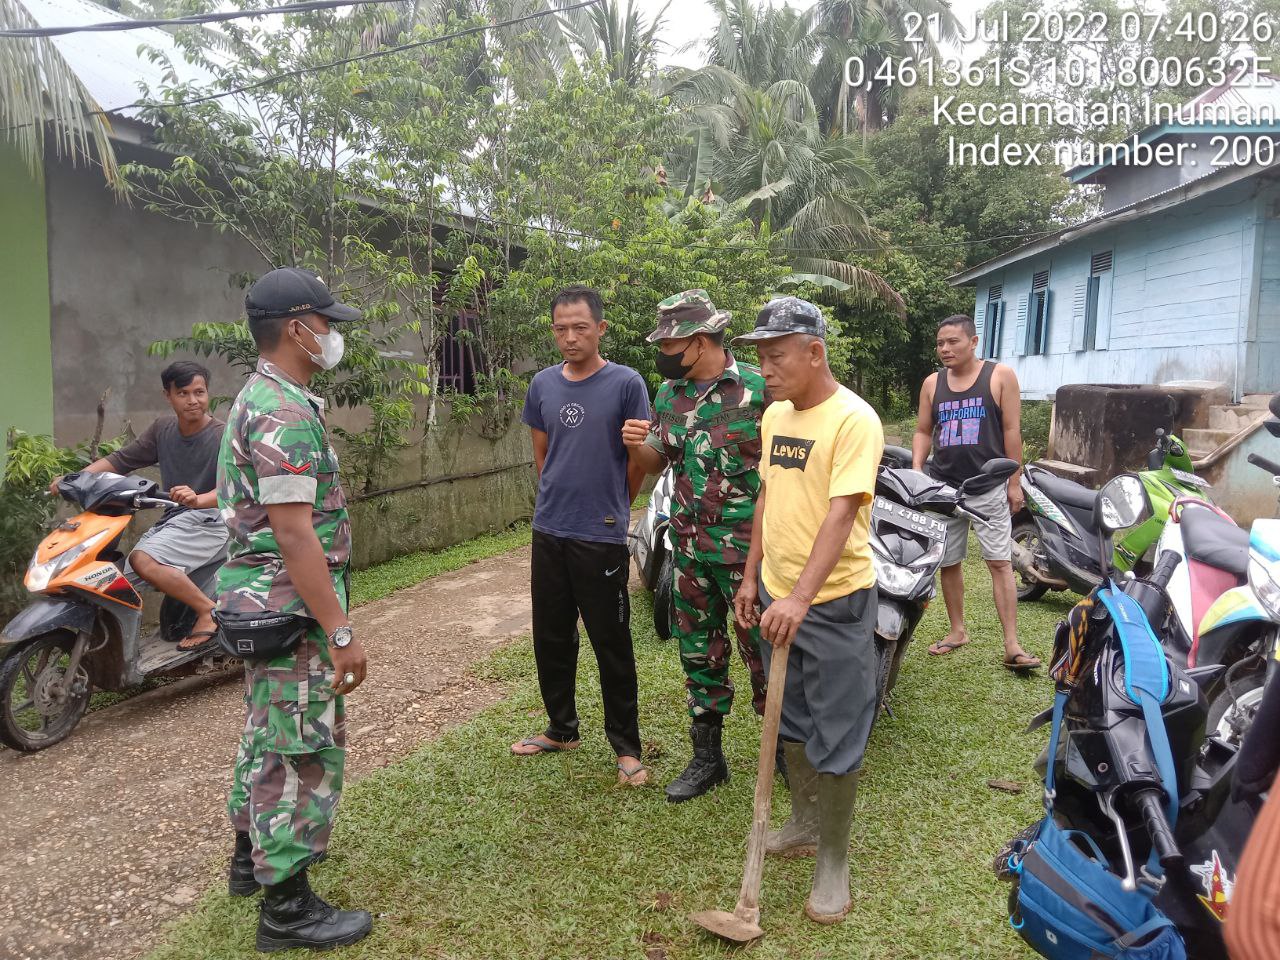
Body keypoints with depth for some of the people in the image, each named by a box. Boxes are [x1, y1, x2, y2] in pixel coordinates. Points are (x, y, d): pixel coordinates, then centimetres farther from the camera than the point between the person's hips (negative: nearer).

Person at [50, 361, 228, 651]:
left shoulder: (223, 436, -10)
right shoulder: (162, 430, 10)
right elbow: (121, 459, 12)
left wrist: (198, 499, -43)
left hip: (209, 517, -7)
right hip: (171, 518, 8)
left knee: (143, 559, -27)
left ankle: (208, 610, -18)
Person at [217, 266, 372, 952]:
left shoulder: (258, 398, 13)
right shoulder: (287, 413, -21)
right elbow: (294, 533, -26)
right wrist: (340, 632, -24)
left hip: (260, 602, 11)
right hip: (292, 608, -11)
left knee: (268, 734, 22)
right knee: (303, 752, -1)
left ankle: (255, 854, 40)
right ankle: (286, 908, 12)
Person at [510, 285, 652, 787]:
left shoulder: (626, 384, -8)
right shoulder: (542, 385, 6)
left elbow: (640, 458, -1)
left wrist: (611, 507, 8)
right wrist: (560, 499, 13)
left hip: (602, 537, -5)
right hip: (548, 532, 5)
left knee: (612, 645, 4)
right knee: (551, 637, 15)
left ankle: (626, 746, 18)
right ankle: (561, 728, 33)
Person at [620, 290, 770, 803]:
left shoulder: (757, 387, -11)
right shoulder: (670, 394, 7)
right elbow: (656, 463, 14)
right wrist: (635, 444, -8)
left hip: (747, 548, -6)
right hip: (690, 549, 6)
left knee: (762, 652, 5)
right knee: (699, 652, 14)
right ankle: (707, 756, 29)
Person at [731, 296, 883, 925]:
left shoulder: (853, 420, -17)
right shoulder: (774, 415, 7)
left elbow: (840, 515, -26)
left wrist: (800, 598, -34)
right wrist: (752, 575, 14)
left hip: (834, 602, -7)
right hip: (778, 595, 8)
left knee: (835, 740, 4)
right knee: (789, 722, 20)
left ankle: (833, 864, 21)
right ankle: (804, 824, 40)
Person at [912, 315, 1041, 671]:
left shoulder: (1000, 376, -1)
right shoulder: (932, 383, 9)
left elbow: (1012, 430, -2)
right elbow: (923, 432, 13)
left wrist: (1014, 482, -5)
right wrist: (916, 470, -3)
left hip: (989, 488, -4)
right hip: (944, 487, 4)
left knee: (1000, 562, -6)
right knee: (948, 562, 10)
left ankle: (1012, 645, -4)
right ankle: (957, 630, 25)